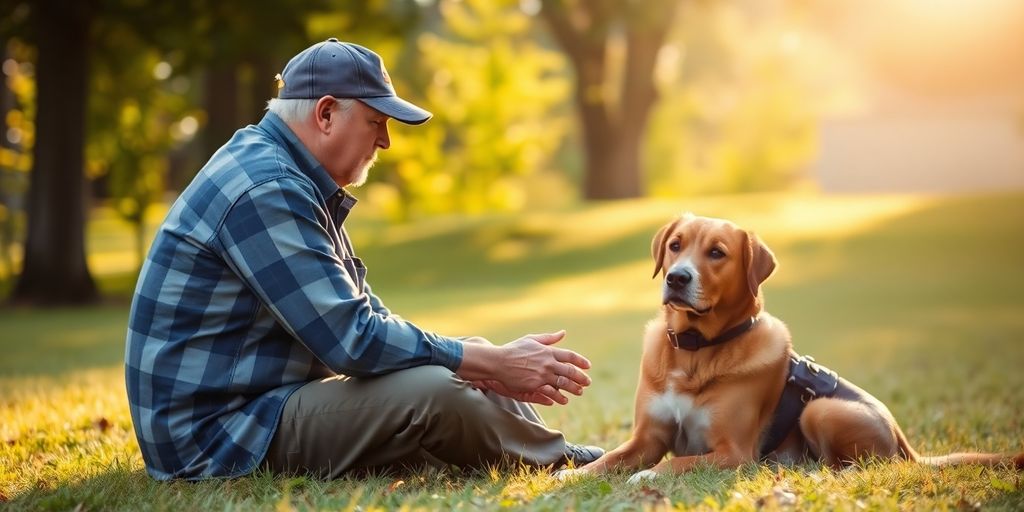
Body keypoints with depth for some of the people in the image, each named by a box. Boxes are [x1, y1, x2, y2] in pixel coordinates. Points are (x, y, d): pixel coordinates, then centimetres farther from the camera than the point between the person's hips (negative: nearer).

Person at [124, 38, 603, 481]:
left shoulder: (290, 179, 12)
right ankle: (572, 467, 1)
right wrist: (495, 362, -18)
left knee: (468, 381, 9)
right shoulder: (265, 189, -21)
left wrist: (483, 362, -1)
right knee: (436, 393, -22)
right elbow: (352, 339, -25)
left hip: (258, 403, 11)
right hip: (219, 432, -11)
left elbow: (360, 311, 13)